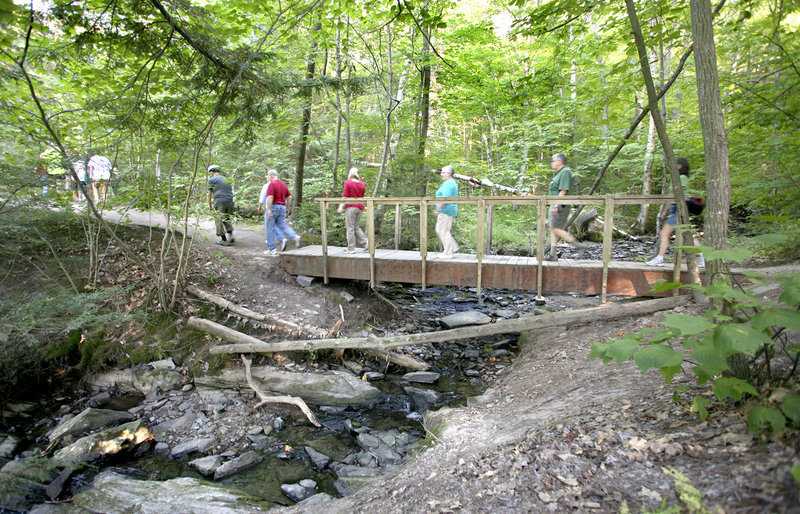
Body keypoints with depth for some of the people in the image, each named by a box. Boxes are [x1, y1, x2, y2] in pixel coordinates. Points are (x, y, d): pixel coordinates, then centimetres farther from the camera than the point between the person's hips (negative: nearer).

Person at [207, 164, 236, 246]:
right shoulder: (226, 179, 21)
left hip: (219, 202, -5)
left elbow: (209, 194, 7)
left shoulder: (211, 179, 6)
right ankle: (230, 236, 6)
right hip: (230, 201, 5)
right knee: (227, 219, 19)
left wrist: (210, 205, 17)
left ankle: (224, 240, 4)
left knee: (219, 221, 3)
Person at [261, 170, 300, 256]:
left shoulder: (271, 184, -10)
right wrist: (287, 208, 24)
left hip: (273, 207, -6)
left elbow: (270, 197, -21)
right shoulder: (283, 184, 13)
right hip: (282, 207, 7)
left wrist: (268, 210, -24)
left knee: (270, 228, 3)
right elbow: (289, 197, 17)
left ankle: (272, 249, 5)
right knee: (283, 226, 7)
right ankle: (295, 237, -20)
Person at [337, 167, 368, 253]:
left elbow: (345, 196, -9)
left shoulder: (347, 182, -4)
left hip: (351, 207, -5)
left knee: (350, 228, -1)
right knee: (356, 227, 17)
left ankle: (351, 249, 0)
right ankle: (365, 242, 3)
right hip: (360, 207, 6)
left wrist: (341, 207, -6)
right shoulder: (362, 184, 10)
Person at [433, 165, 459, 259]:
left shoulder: (448, 183, -15)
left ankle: (448, 253, -2)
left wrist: (437, 209, -21)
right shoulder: (452, 182, 19)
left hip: (446, 211, -11)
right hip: (449, 211, 11)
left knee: (443, 231, -6)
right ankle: (453, 247, 16)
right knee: (439, 230, 15)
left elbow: (445, 199, -23)